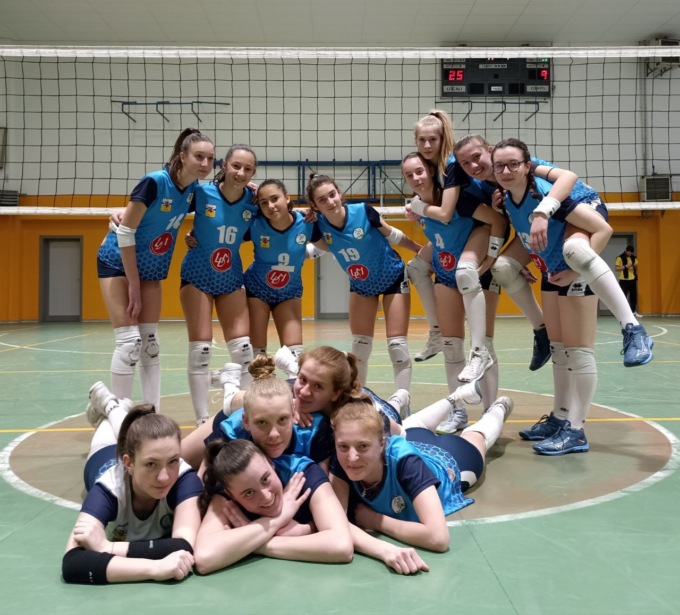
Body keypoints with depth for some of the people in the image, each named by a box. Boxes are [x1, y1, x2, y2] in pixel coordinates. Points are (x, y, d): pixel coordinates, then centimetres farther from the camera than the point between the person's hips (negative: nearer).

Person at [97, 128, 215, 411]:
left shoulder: (195, 188, -8)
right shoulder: (155, 181, -25)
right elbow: (124, 231, -22)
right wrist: (133, 284, -18)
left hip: (150, 269, 6)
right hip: (118, 263, -6)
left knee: (150, 342, 5)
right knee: (130, 341, -11)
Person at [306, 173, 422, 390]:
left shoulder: (363, 211, -28)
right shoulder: (318, 225, -21)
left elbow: (392, 235, -11)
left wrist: (422, 250, 1)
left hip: (393, 278, -3)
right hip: (361, 285, 3)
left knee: (397, 346, -5)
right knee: (359, 346, 4)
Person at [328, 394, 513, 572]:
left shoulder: (405, 461, -53)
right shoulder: (341, 464, -43)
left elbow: (438, 537, -61)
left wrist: (376, 520, -51)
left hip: (448, 460, -1)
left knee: (475, 439, 35)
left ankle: (497, 409, 64)